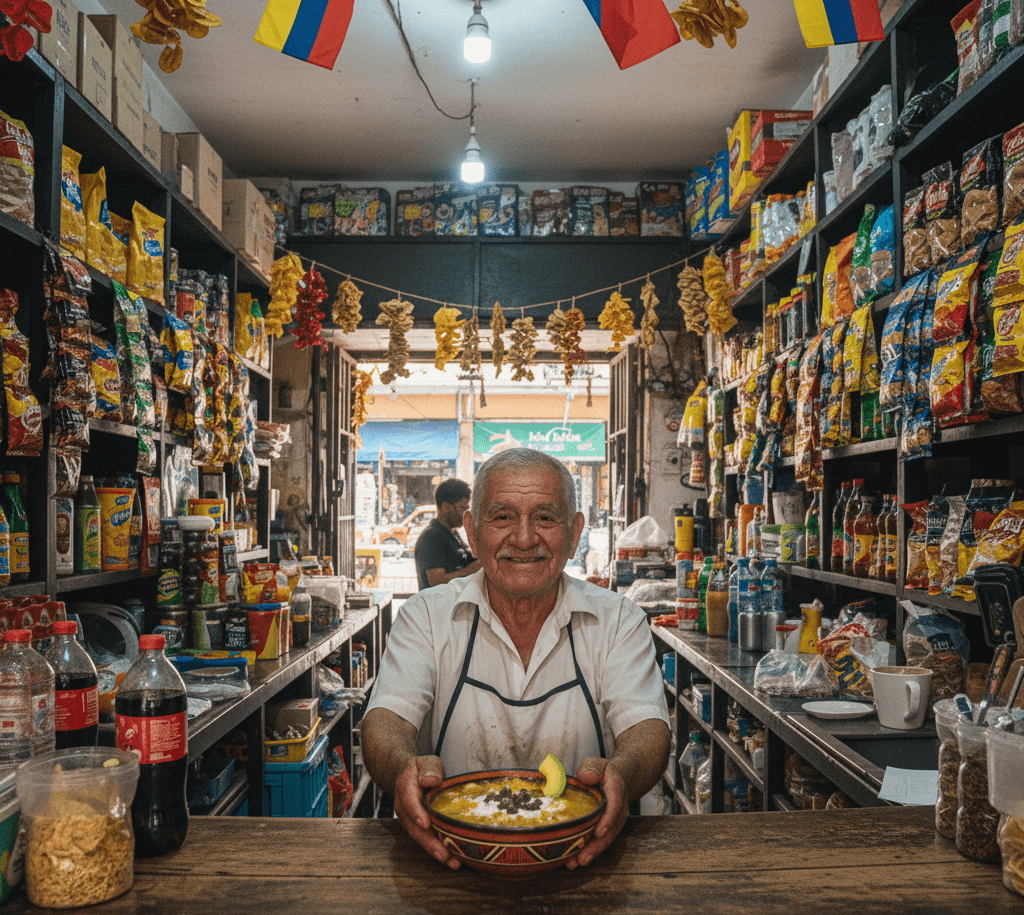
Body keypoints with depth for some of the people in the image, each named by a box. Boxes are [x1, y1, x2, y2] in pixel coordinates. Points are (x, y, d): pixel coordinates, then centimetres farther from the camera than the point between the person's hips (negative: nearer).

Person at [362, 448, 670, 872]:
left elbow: (647, 731, -7)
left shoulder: (620, 620, 5)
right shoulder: (425, 616, 4)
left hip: (580, 863, 1)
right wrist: (405, 767, -33)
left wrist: (618, 773, -32)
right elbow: (385, 721, -8)